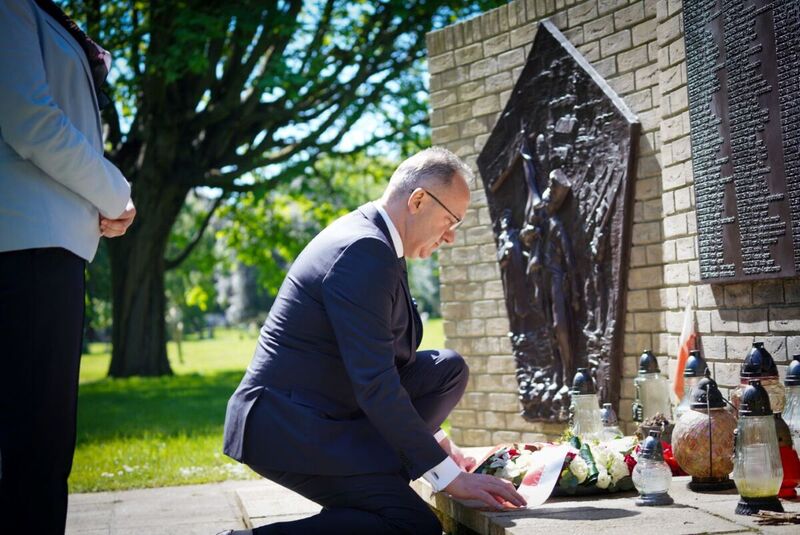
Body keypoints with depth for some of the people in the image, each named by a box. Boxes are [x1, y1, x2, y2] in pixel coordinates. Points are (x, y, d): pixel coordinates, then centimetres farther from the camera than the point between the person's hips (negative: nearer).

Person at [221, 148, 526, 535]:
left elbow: (378, 363, 21)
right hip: (286, 427, -10)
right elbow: (374, 382, -24)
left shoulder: (368, 237, 13)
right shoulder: (364, 251, -19)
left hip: (318, 412, 10)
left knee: (448, 369, 7)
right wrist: (448, 476, -21)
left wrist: (433, 441, 17)